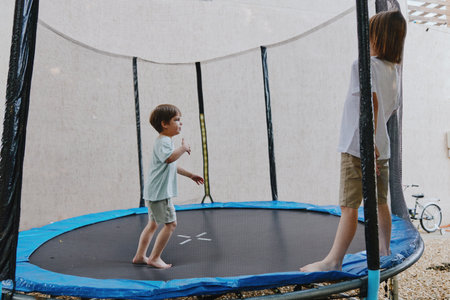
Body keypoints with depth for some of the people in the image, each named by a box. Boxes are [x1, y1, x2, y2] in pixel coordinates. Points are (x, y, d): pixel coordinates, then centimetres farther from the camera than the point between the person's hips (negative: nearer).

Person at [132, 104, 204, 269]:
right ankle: (154, 258, 4)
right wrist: (183, 148, -23)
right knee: (170, 223, -4)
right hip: (159, 192, -11)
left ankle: (140, 256, 25)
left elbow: (173, 166, 29)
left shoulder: (166, 141, 18)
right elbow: (169, 158, -39)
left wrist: (190, 175, 31)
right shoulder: (163, 142, -17)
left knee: (153, 223, 17)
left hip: (154, 192, 11)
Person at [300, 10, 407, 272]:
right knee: (380, 202, 17)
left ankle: (334, 260, 0)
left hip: (358, 148, -8)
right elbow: (392, 109, 18)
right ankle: (384, 250, 30)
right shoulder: (394, 70, 14)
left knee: (349, 206, -6)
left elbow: (372, 102, -23)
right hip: (382, 148, 8)